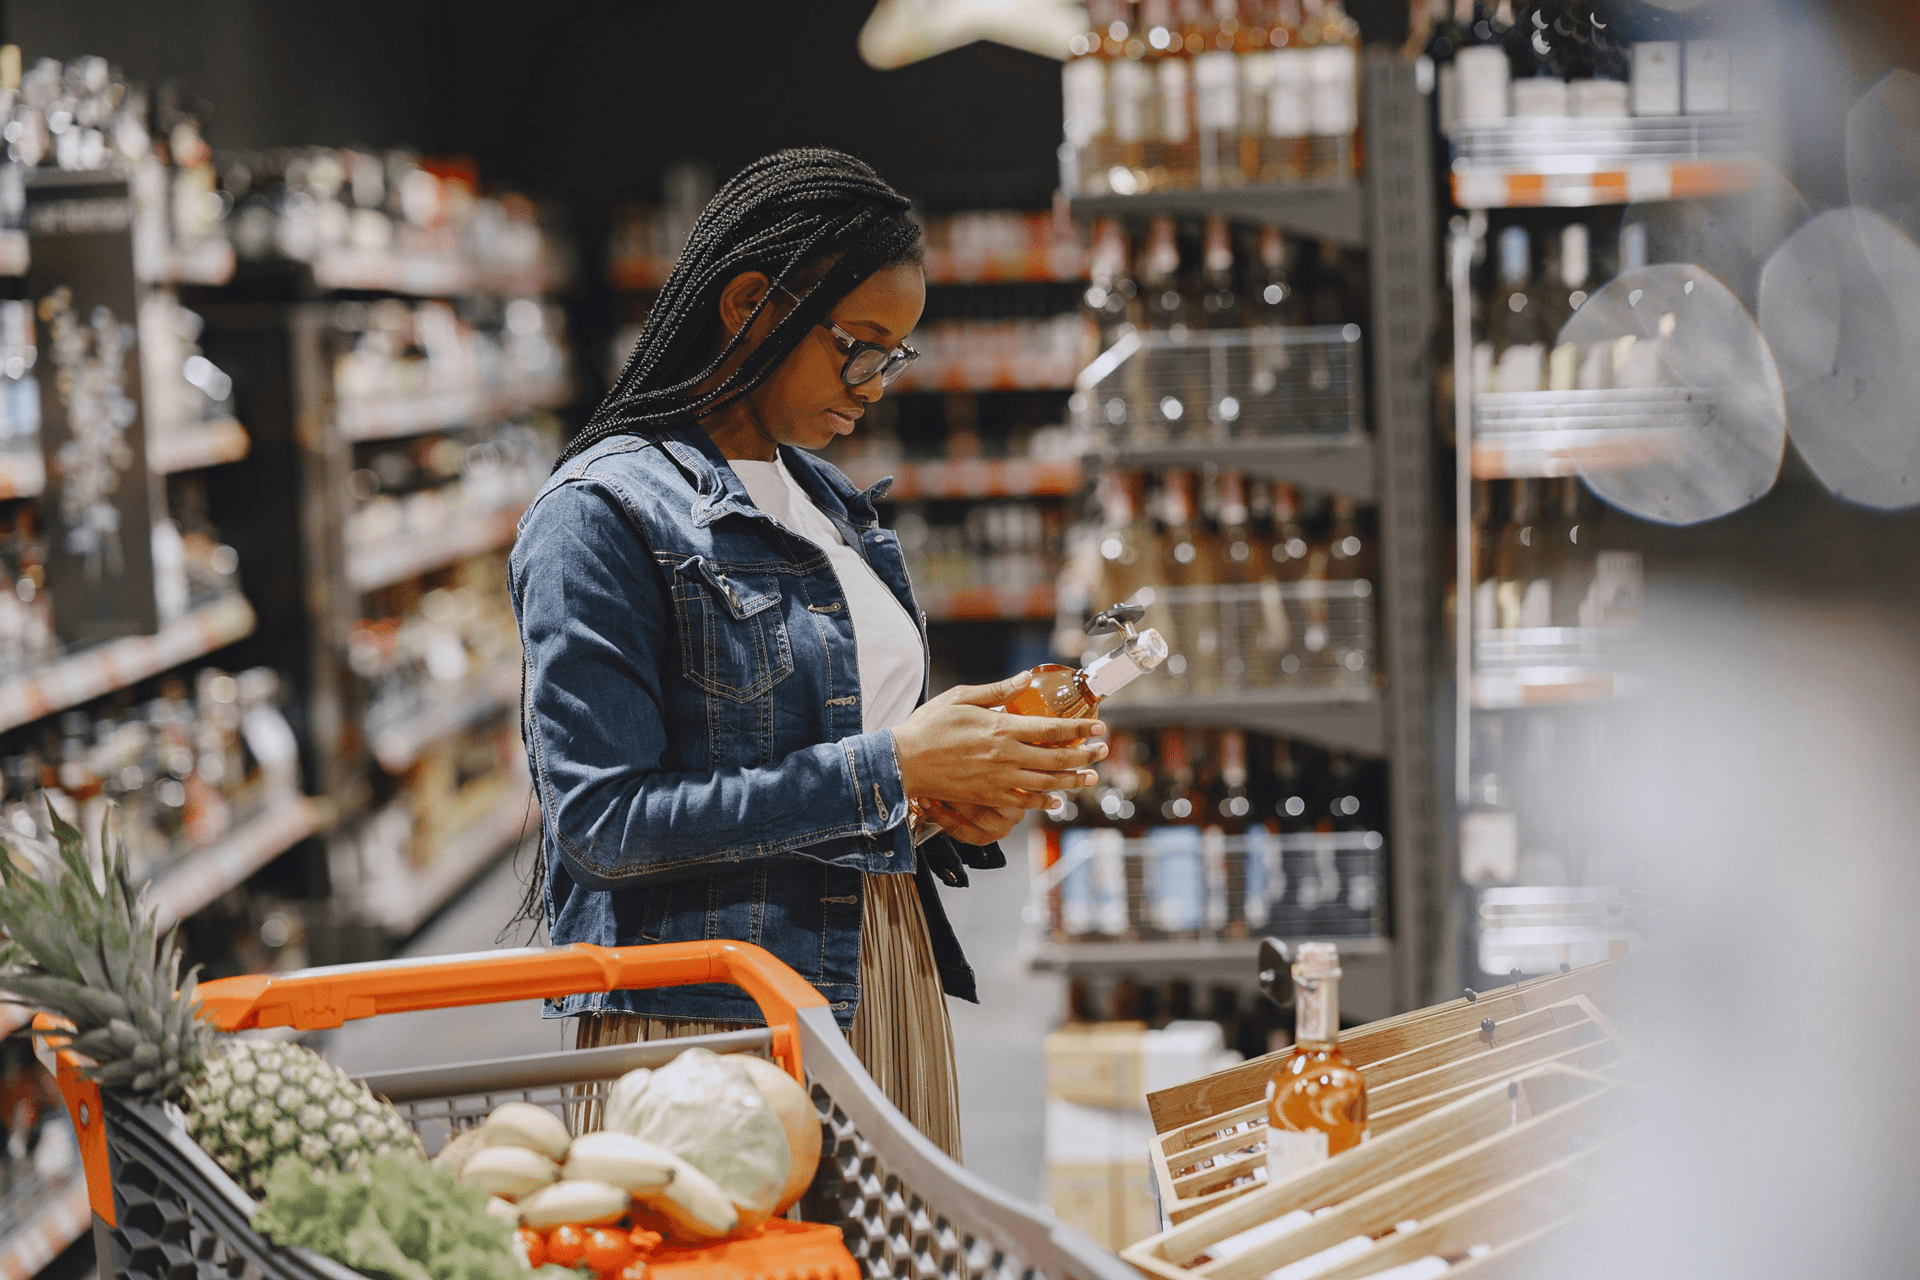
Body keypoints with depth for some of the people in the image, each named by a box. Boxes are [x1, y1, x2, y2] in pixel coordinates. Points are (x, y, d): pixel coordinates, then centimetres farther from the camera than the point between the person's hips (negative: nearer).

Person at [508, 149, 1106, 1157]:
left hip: (886, 986, 7)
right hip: (712, 1021, -7)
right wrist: (890, 769, -18)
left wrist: (957, 796, 0)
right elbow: (604, 820, -18)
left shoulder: (831, 504, 14)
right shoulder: (598, 513, -10)